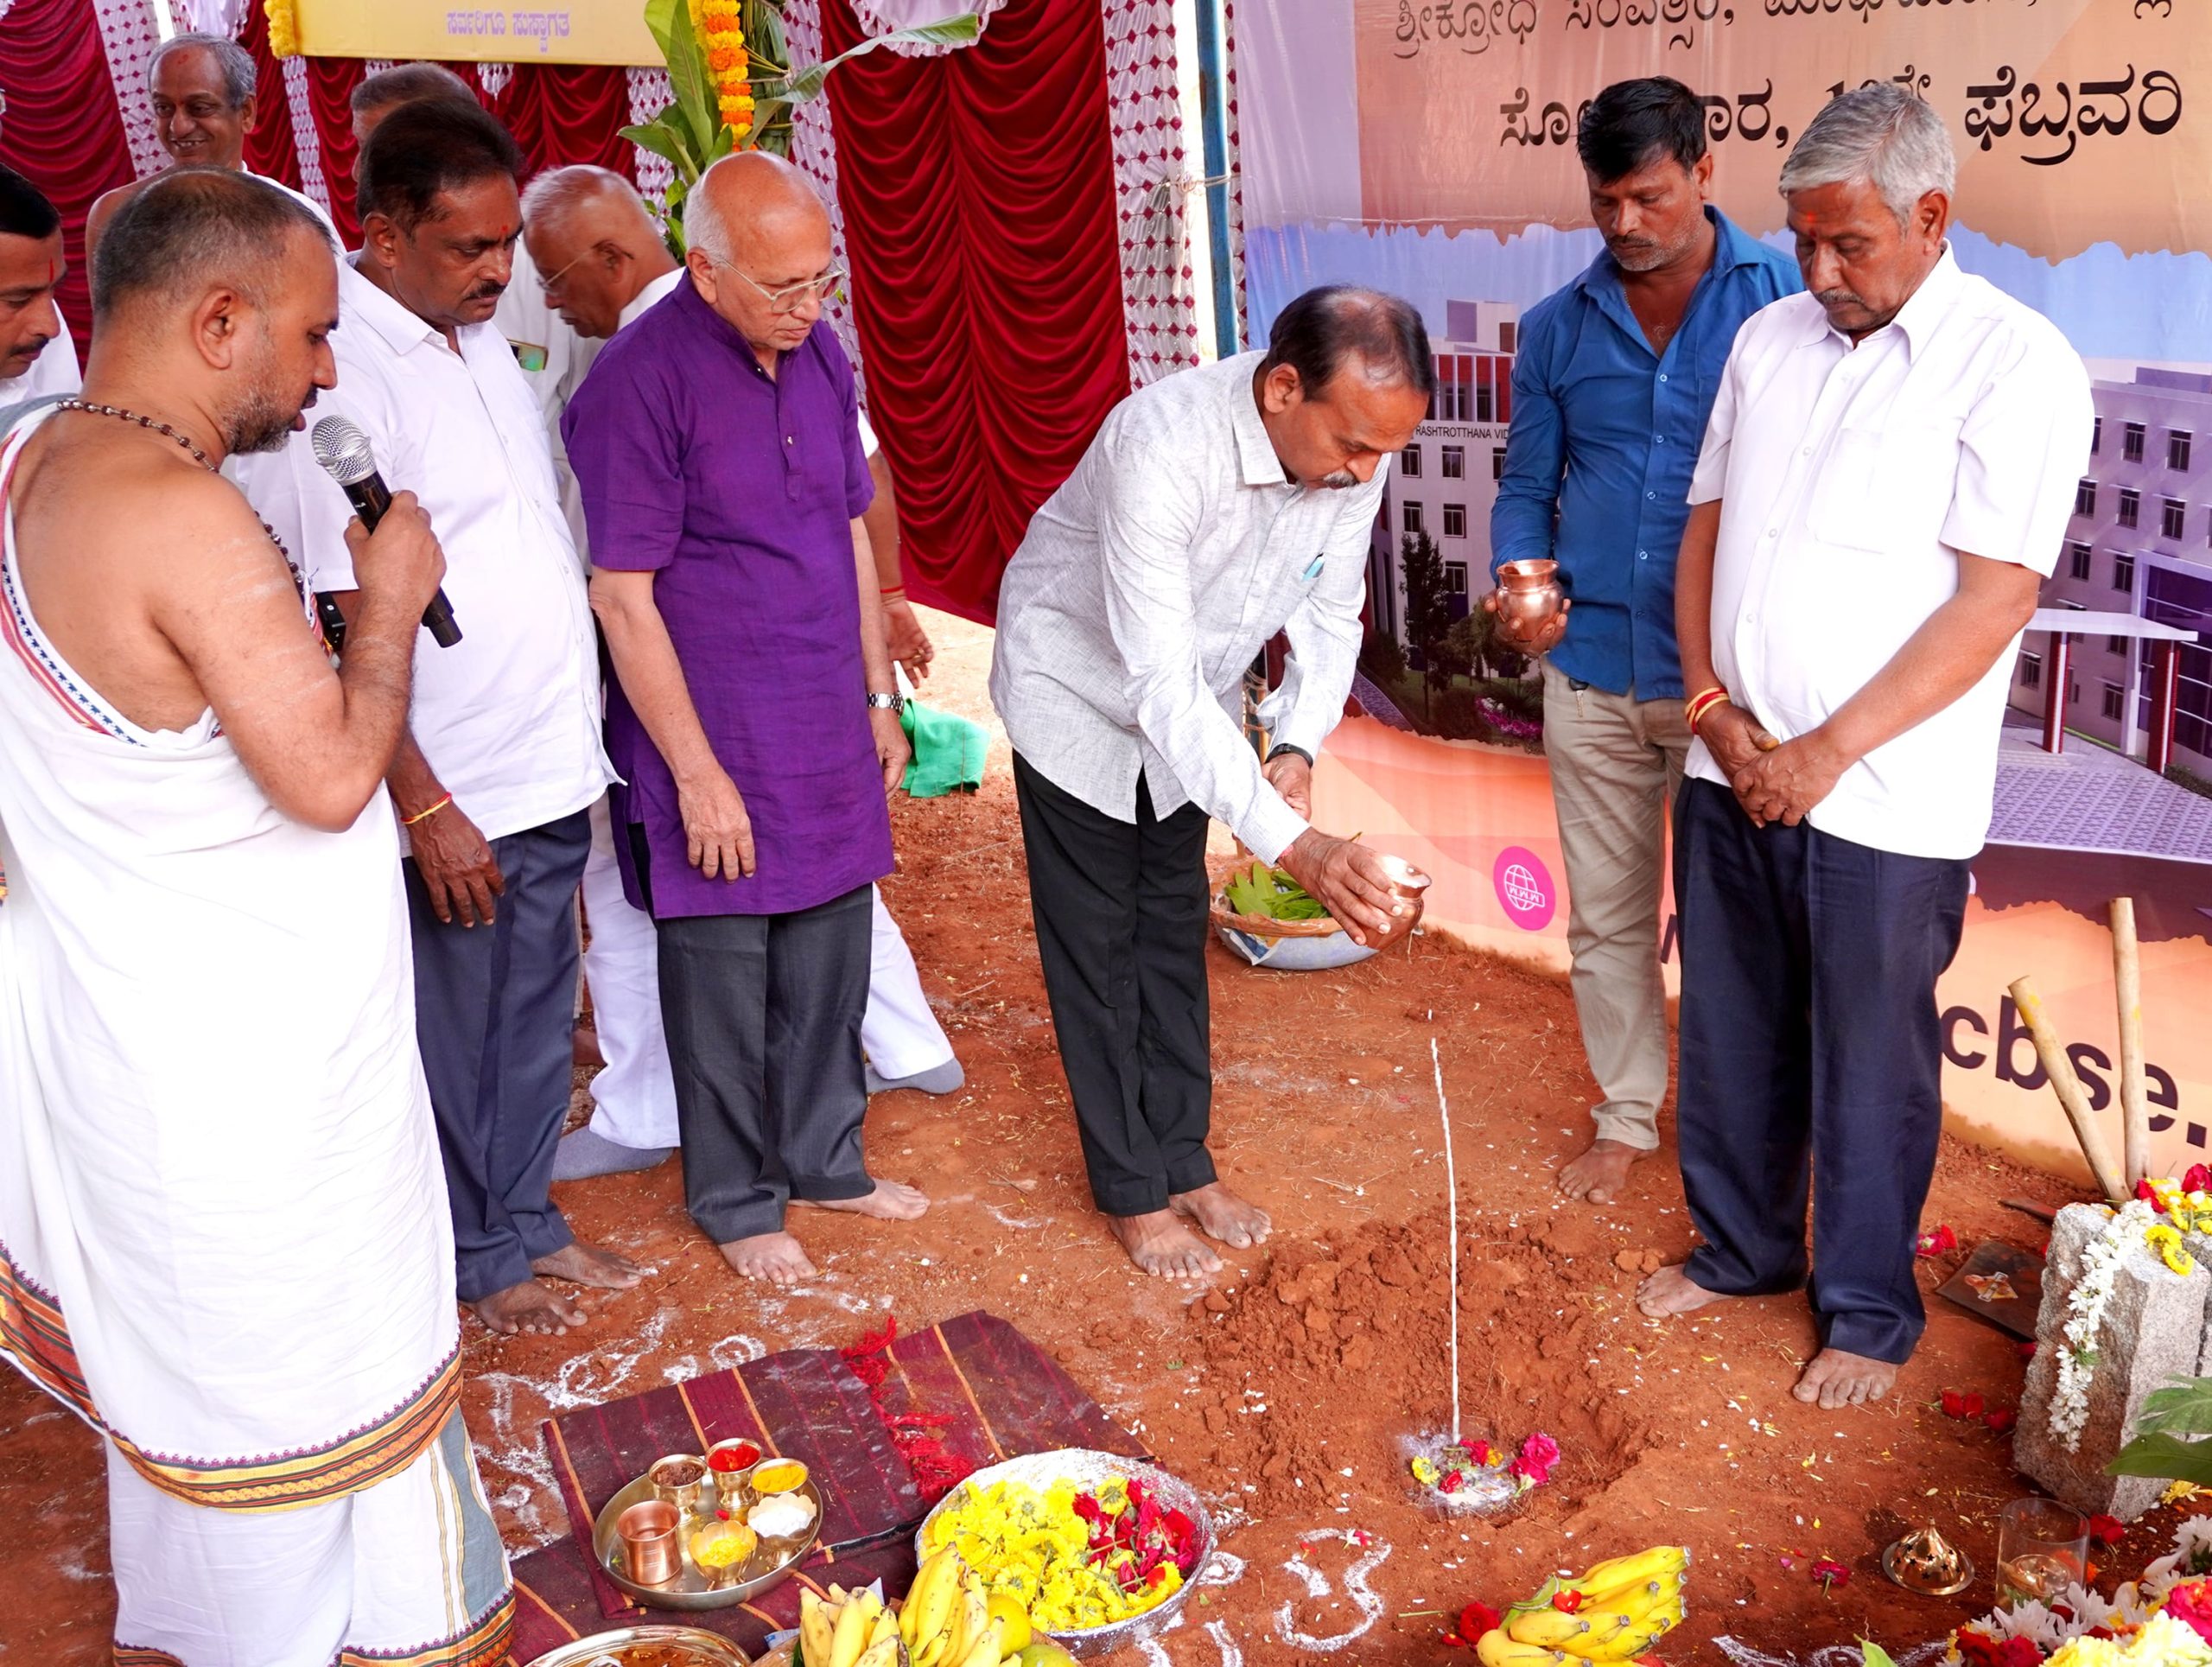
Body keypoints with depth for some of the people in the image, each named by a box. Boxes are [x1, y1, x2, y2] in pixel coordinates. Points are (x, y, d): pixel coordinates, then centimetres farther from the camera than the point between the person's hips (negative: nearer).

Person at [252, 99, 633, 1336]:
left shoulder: (481, 334, 8)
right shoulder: (346, 374, -18)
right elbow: (343, 628, -20)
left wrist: (583, 720, 15)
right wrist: (427, 808, -20)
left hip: (551, 767, 8)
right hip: (455, 791, -7)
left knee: (538, 1016, 19)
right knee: (459, 1035, 11)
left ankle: (529, 1218, 37)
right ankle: (483, 1258, 29)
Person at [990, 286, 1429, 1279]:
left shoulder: (1354, 452, -22)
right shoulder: (1162, 444, -41)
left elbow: (1329, 615, -7)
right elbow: (1159, 689, -44)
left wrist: (1297, 746, -26)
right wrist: (1296, 848, -50)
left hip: (1192, 702, 6)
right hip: (1079, 686, -5)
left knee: (1175, 931, 14)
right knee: (1096, 943, 4)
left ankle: (1182, 1160, 27)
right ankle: (1131, 1189, 18)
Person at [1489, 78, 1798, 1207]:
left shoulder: (1788, 299, -4)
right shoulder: (1556, 329, 6)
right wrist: (1520, 579, -11)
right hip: (1592, 672, 3)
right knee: (1607, 914, 14)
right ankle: (1626, 1117, 31)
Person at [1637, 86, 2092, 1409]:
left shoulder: (2016, 364, -10)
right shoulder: (1772, 338, 8)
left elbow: (1992, 602, -15)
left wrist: (1825, 754, -16)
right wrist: (1712, 702, -4)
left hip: (1883, 801, -5)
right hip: (1732, 774, 5)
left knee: (1870, 1064, 8)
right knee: (1732, 1035, 17)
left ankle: (1871, 1310, 28)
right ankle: (1741, 1246, 38)